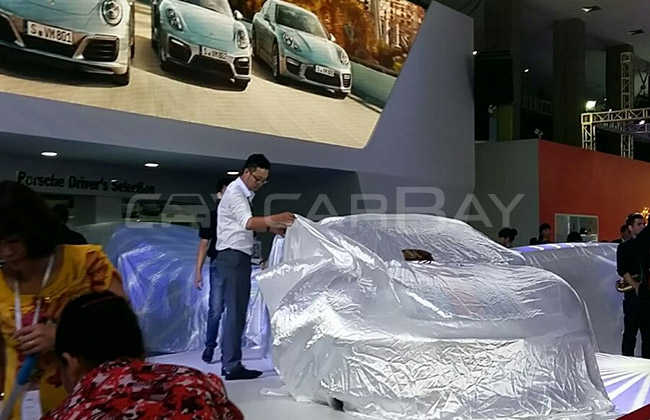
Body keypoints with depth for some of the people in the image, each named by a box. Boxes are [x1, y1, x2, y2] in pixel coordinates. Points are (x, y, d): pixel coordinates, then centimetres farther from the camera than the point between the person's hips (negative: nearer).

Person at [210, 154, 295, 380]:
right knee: (236, 312, -10)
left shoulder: (244, 193, 19)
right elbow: (247, 223, -29)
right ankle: (232, 366, -7)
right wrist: (274, 219, -43)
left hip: (238, 257, 10)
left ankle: (229, 363, 16)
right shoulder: (235, 192, -12)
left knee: (236, 312, 11)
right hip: (233, 257, -10)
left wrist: (272, 228, 8)